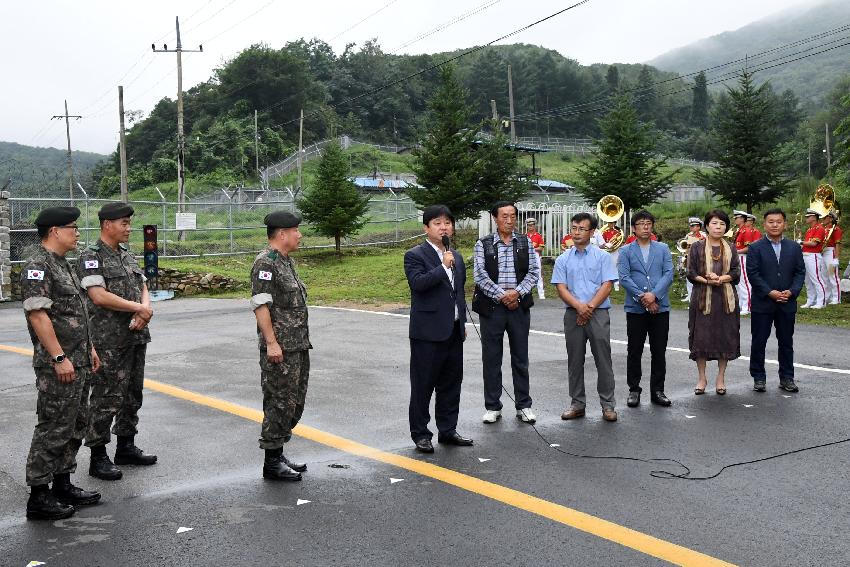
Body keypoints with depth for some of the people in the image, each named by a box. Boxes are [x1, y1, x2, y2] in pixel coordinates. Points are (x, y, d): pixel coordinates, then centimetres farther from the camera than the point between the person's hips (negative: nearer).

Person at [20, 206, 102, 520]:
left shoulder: (63, 265, 16)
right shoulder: (37, 266, -15)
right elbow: (38, 315, -21)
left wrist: (89, 349, 21)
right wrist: (60, 358, -23)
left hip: (78, 363, 10)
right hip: (57, 366, -10)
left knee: (75, 425, 15)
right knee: (53, 429, -4)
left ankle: (63, 485, 25)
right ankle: (39, 497, 4)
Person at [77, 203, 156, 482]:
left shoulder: (128, 256, 16)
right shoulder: (91, 257, -9)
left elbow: (143, 289, 13)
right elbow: (99, 296, -19)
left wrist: (144, 312, -9)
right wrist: (139, 308, -13)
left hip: (136, 337, 8)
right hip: (109, 341, -8)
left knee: (132, 395, 14)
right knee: (106, 399, -4)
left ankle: (126, 447, 25)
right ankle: (98, 457, 4)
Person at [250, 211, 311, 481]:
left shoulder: (286, 261, 16)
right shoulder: (265, 263, -14)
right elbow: (260, 305, -19)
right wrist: (271, 343, -22)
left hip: (298, 347, 10)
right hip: (279, 348, -10)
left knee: (295, 402, 14)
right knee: (280, 403, -4)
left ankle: (278, 454, 24)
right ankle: (272, 462, 5)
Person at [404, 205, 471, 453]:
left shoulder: (456, 256, 14)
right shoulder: (415, 256, -7)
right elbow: (418, 283, -25)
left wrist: (463, 322, 21)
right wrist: (443, 266, -22)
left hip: (453, 331, 7)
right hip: (428, 332, -7)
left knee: (451, 382, 13)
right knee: (423, 384, 1)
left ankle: (448, 430, 24)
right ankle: (420, 433, 11)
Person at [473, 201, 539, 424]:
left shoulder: (525, 242, 7)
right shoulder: (483, 245, 0)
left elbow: (533, 271, 2)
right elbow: (480, 275, -8)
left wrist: (517, 292, -12)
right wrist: (502, 295, -14)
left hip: (519, 306, 2)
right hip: (491, 306, -2)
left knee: (520, 358, 8)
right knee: (491, 359, 4)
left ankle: (523, 406, 18)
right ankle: (493, 407, 14)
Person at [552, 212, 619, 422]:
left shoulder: (602, 257, 5)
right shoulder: (563, 260, 9)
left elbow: (607, 285, -3)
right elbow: (561, 288, 1)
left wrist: (589, 307, -12)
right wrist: (579, 306, -14)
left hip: (598, 313, -2)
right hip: (573, 314, 2)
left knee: (603, 359, -2)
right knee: (575, 361, 6)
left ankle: (608, 404, 5)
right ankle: (577, 403, 15)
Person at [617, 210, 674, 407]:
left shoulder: (663, 249, 9)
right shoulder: (626, 251, 4)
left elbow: (668, 274, -1)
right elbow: (624, 277, -6)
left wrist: (654, 295, -15)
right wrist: (642, 298, -15)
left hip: (660, 308, 1)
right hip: (635, 308, -1)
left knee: (659, 352, 5)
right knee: (634, 352, 4)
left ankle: (657, 390, 15)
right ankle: (634, 390, 14)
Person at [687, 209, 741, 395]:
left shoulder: (731, 249, 10)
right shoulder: (697, 247, 3)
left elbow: (736, 272, 2)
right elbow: (690, 273, -2)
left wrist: (721, 279, -17)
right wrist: (707, 280, -17)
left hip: (726, 299, 2)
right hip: (703, 298, -2)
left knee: (725, 337, 3)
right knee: (701, 337, -1)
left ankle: (721, 378, 15)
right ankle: (702, 378, 12)